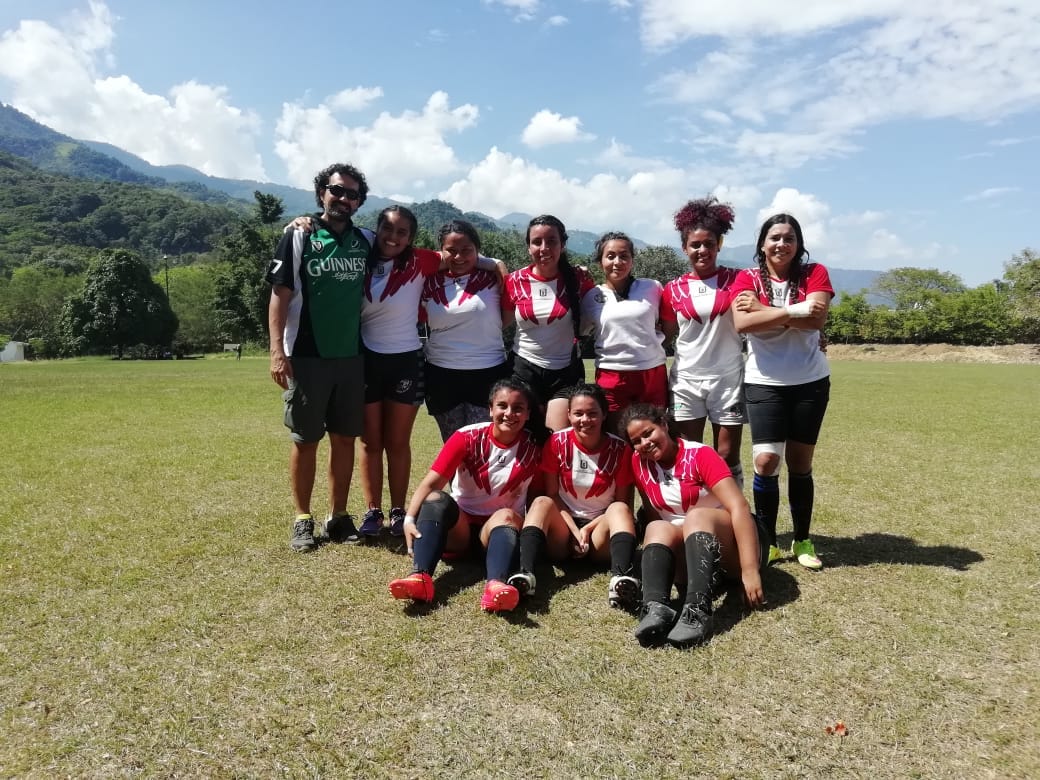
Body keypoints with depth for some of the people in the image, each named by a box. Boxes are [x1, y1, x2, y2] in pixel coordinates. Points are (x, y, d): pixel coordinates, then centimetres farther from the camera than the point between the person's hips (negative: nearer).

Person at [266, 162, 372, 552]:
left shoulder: (366, 241, 9)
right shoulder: (299, 237, -1)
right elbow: (280, 296, -4)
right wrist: (277, 351, -13)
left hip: (352, 356, 3)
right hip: (306, 357, -3)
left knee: (345, 438, 7)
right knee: (305, 440, 4)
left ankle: (338, 516, 18)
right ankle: (303, 520, 14)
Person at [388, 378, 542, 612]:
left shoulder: (533, 448, -7)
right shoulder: (468, 437, -11)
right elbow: (431, 482, -20)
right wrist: (410, 519, -34)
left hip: (499, 528, 0)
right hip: (459, 525, 1)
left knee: (507, 515, -33)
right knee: (437, 499, -29)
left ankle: (496, 585, -59)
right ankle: (421, 577, -48)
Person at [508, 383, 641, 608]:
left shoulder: (619, 449, -4)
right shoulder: (557, 442, -3)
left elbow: (623, 502, -1)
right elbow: (552, 495, -2)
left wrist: (589, 528, -13)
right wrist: (575, 530, -15)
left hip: (600, 530, 0)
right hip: (564, 527, 1)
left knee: (619, 509, -30)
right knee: (541, 503, -29)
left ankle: (621, 578, -55)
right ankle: (525, 574, -50)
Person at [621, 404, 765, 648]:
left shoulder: (700, 455, -15)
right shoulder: (638, 463, 0)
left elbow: (739, 507, -23)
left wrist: (750, 570, -31)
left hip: (732, 543, -4)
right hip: (690, 548, 4)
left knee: (697, 516, -32)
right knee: (658, 529, -25)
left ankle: (697, 612, -52)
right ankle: (656, 609, -51)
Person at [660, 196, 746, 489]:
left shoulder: (735, 279, 2)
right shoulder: (673, 289, 4)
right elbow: (667, 334, 9)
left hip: (728, 378, -1)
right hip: (686, 380, 1)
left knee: (728, 457, 5)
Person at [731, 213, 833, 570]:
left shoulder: (814, 273, 1)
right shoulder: (747, 278, 0)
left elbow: (817, 319, -17)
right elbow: (742, 323, -18)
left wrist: (764, 310, -17)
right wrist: (794, 310, -21)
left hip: (810, 382, 1)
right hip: (764, 383, -1)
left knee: (800, 463, 8)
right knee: (766, 461, -8)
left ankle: (802, 541, 23)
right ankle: (767, 542, 8)